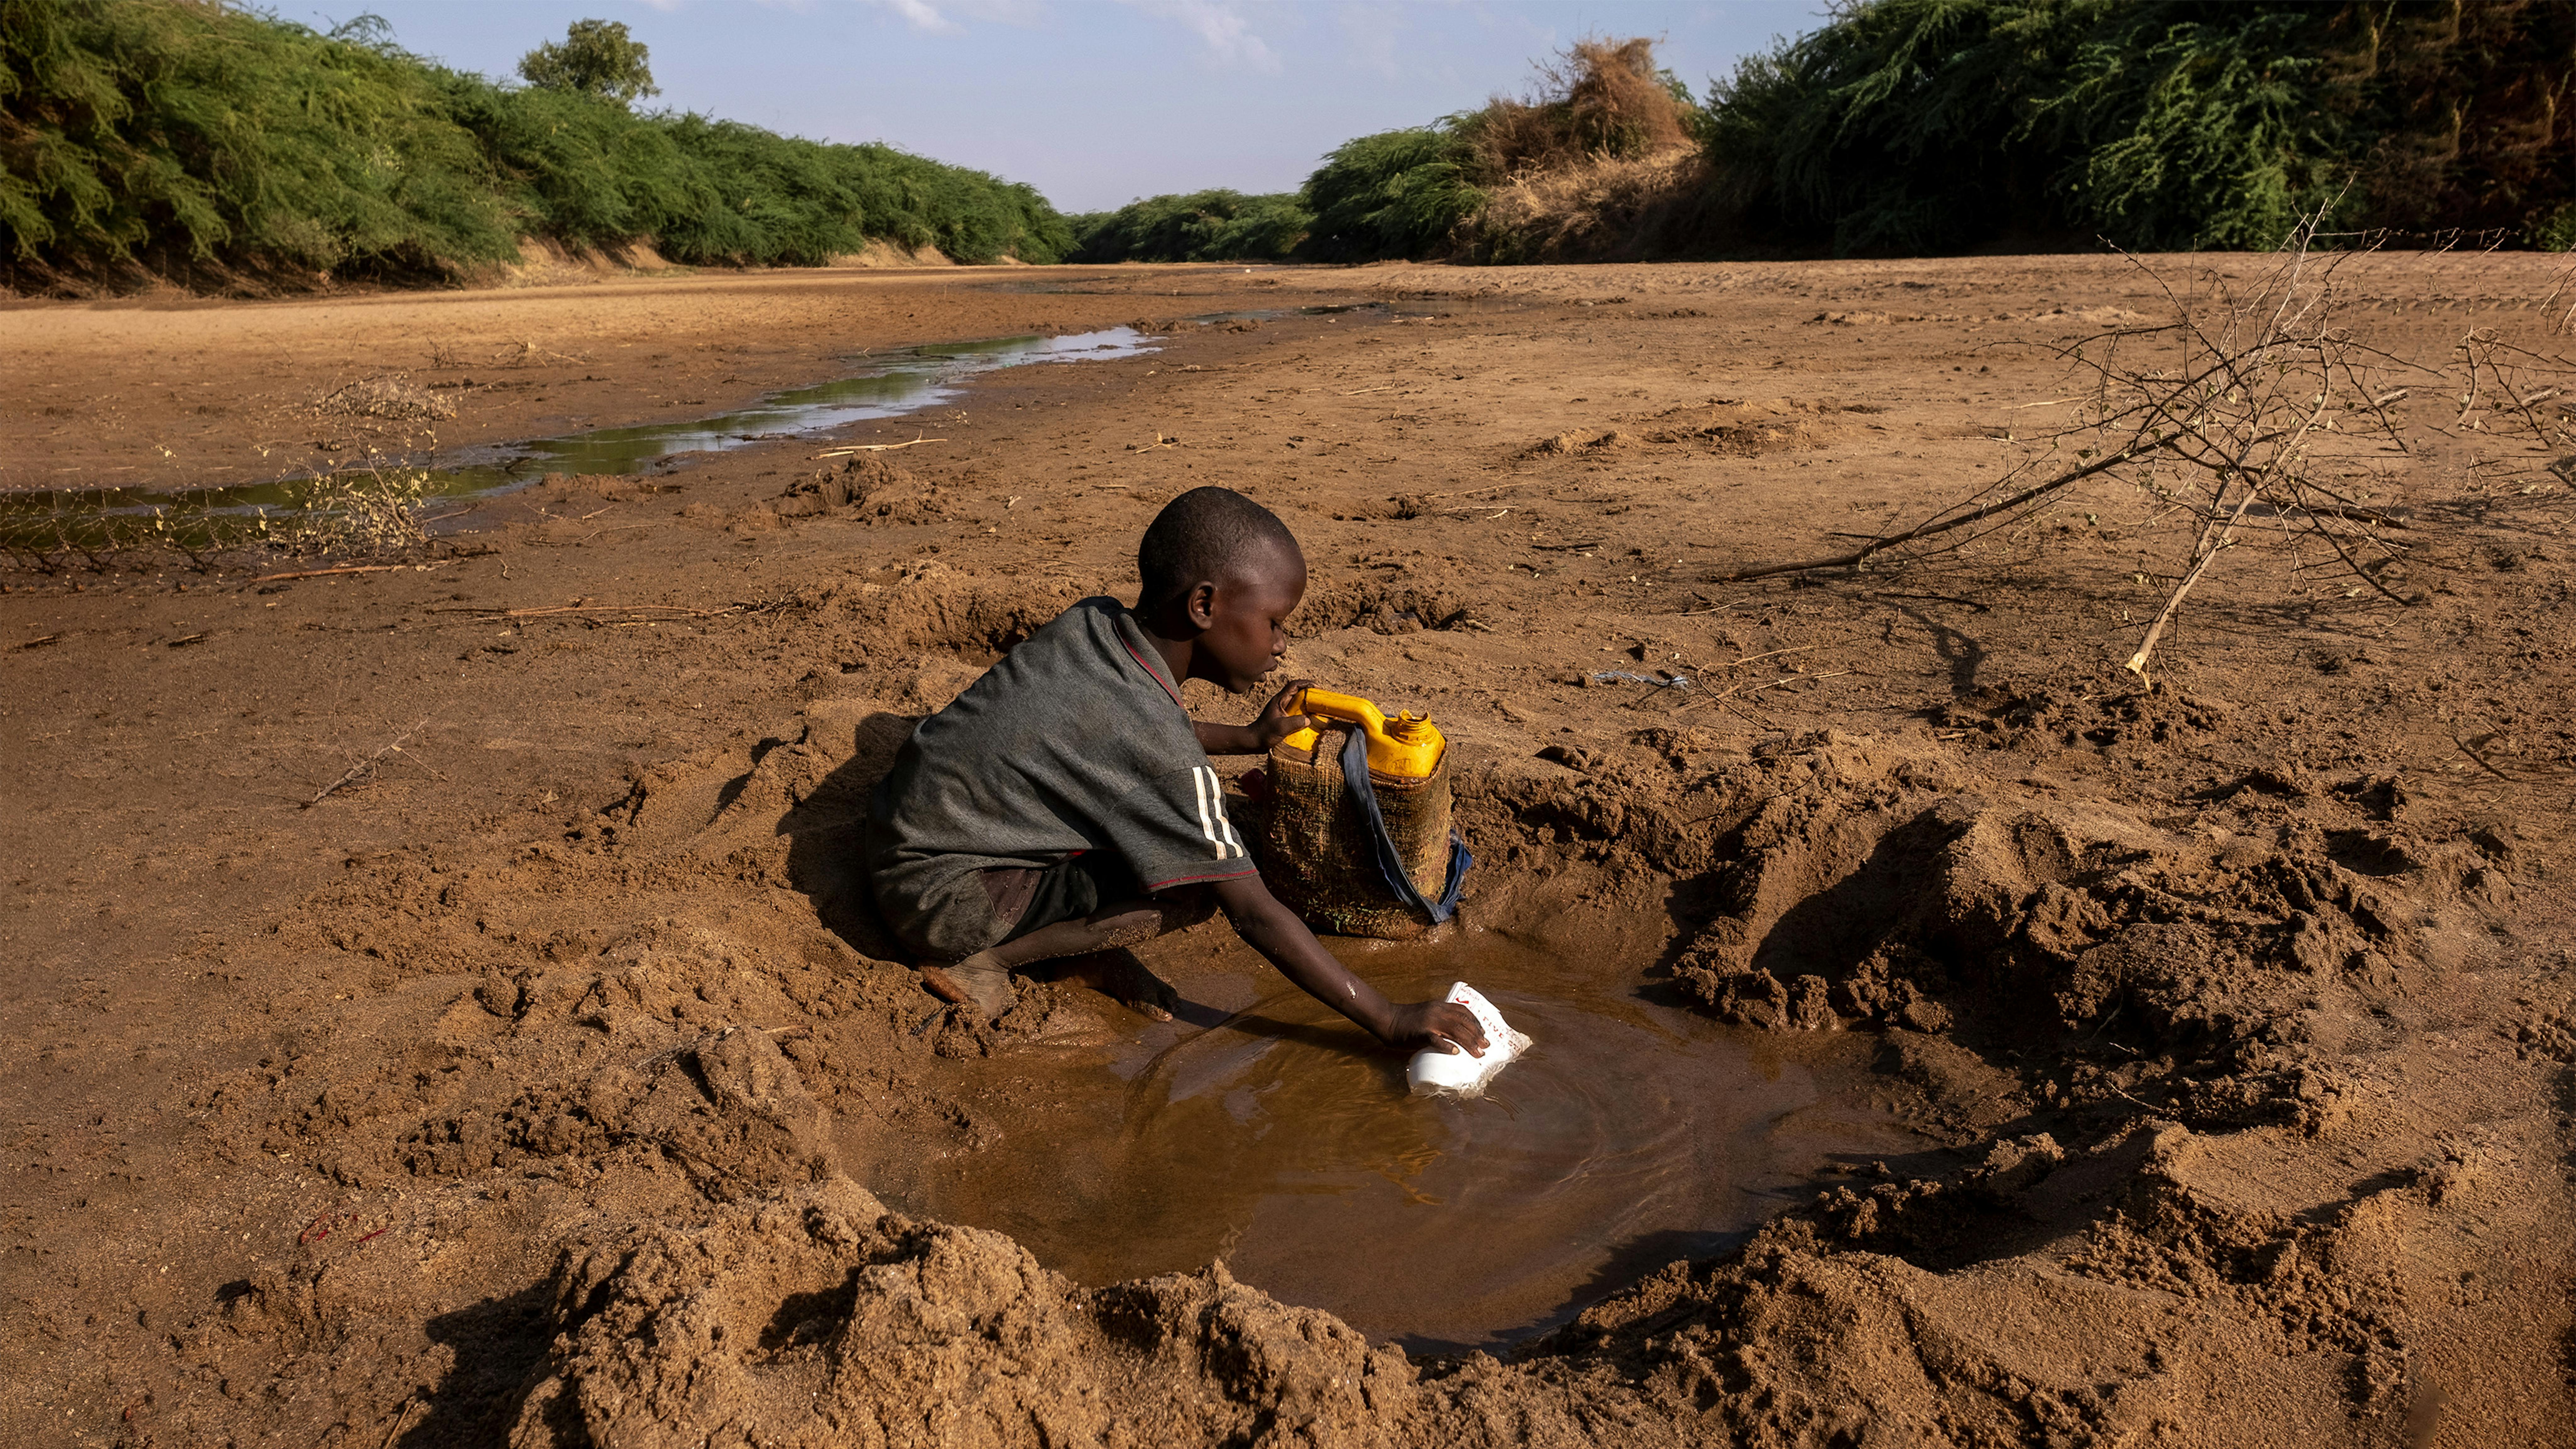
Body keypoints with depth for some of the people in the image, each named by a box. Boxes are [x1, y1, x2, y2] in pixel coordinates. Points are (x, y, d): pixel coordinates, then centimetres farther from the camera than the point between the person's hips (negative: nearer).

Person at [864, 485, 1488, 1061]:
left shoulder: (1095, 621, -4)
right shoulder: (1158, 745, -27)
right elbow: (1253, 915, -23)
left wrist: (1248, 738, 15)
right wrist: (1389, 1021, -17)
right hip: (937, 898, -9)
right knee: (1193, 890, -20)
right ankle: (980, 958, -9)